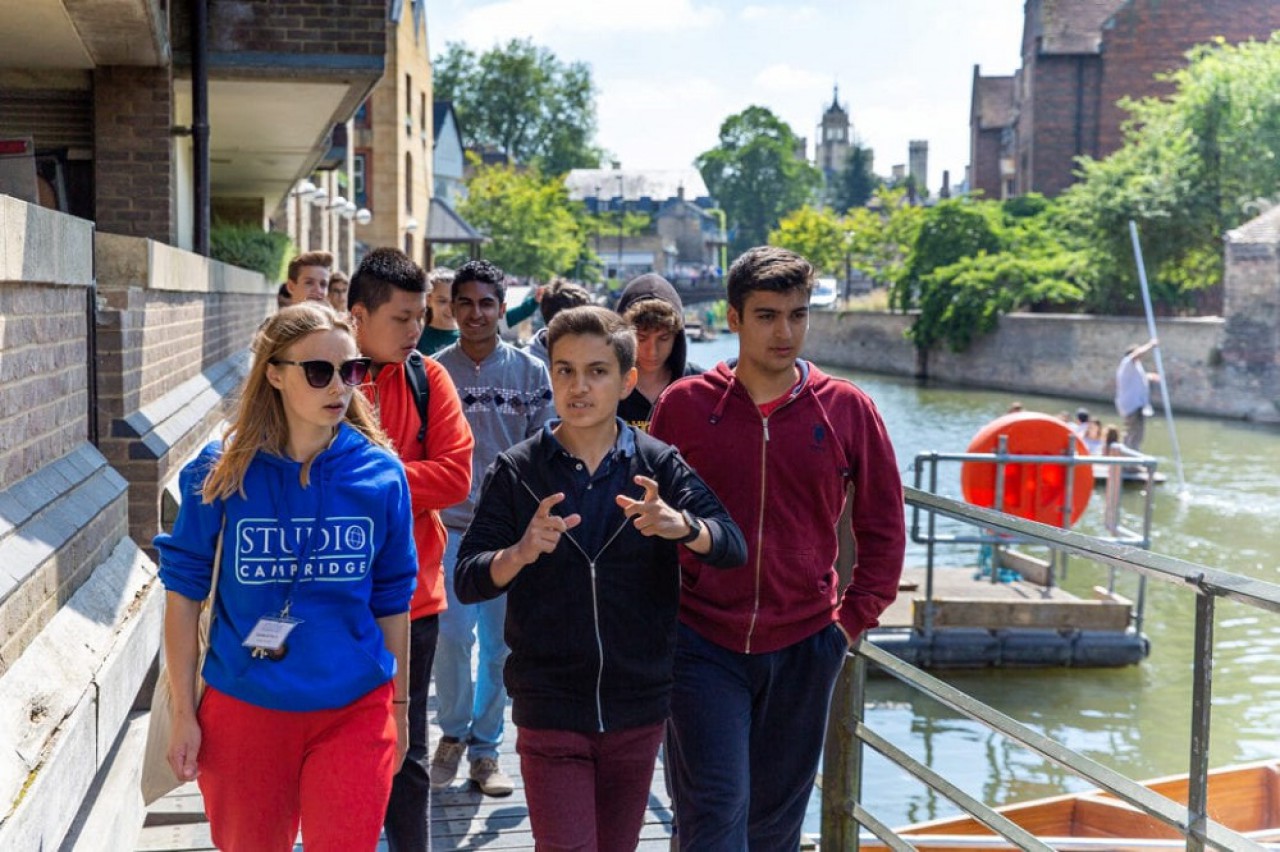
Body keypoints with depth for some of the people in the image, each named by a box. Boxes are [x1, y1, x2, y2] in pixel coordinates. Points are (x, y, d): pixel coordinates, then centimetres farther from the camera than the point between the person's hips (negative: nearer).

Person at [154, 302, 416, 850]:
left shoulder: (381, 474, -5)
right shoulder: (222, 472, -9)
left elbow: (391, 601, 4)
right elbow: (183, 592, -2)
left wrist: (398, 708, 10)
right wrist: (183, 714, -3)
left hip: (354, 712, 0)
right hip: (243, 708, 0)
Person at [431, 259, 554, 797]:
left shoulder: (531, 373, 3)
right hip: (450, 527, -1)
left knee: (500, 645, 6)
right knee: (453, 637, -8)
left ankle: (485, 747, 22)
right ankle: (452, 733, 17)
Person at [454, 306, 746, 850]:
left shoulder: (660, 467, 0)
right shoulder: (516, 472, -2)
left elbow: (732, 548, -11)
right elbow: (467, 581, -6)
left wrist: (682, 526, -32)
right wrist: (521, 553, -27)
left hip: (638, 710, 2)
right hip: (550, 711, -2)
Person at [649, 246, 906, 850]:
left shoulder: (847, 409, -2)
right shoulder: (684, 404, -3)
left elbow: (882, 524, 7)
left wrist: (856, 617, 3)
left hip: (803, 648, 2)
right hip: (703, 645, -2)